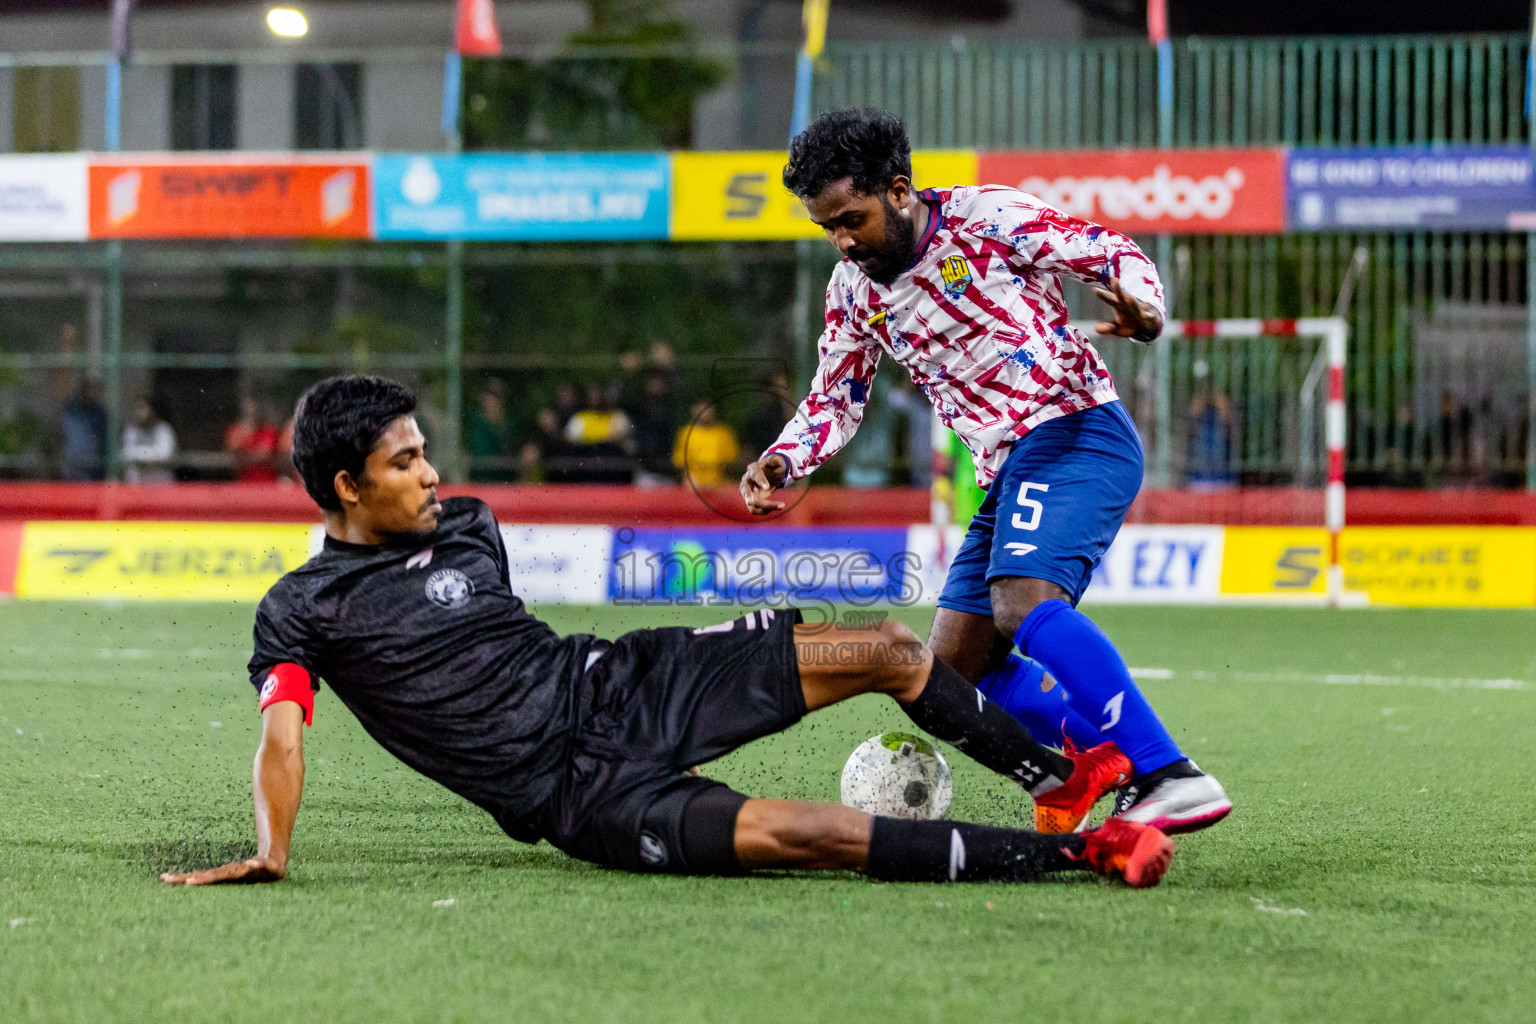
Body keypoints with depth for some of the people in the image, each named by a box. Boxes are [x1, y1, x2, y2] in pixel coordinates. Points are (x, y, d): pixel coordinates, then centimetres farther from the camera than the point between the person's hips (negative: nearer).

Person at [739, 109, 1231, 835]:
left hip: (1075, 431, -9)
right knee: (955, 665, 4)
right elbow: (835, 400, 22)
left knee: (1022, 603, -31)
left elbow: (1111, 253, -4)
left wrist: (1140, 308, -27)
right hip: (1010, 471, 9)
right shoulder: (853, 290, 13)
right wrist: (783, 462, 2)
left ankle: (1171, 780, -38)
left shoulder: (985, 218, -6)